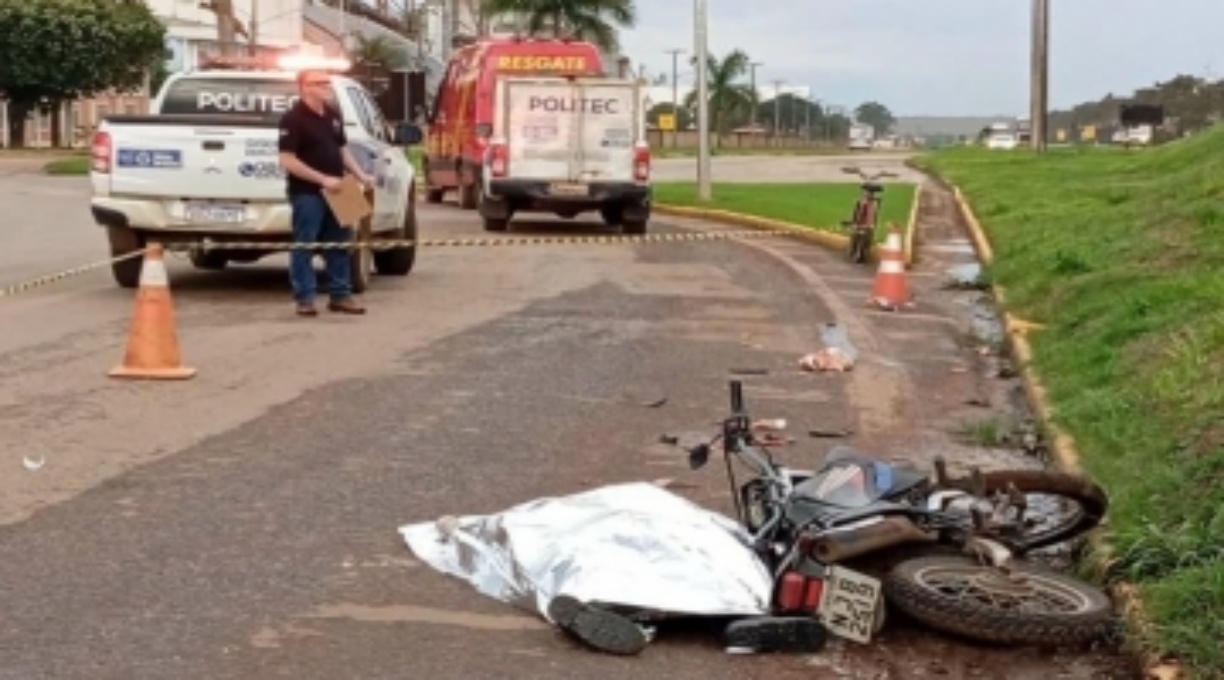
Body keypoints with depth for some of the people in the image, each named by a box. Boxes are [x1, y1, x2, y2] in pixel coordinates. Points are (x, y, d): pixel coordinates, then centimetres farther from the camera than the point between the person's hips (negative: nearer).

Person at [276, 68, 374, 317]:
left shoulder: (333, 115, 11)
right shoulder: (293, 118, -13)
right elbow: (287, 160, -18)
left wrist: (360, 175, 7)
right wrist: (322, 179, -21)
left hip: (334, 191, 8)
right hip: (306, 193, -8)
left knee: (339, 244, 11)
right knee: (304, 246, 0)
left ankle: (340, 295, 20)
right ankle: (304, 298, 6)